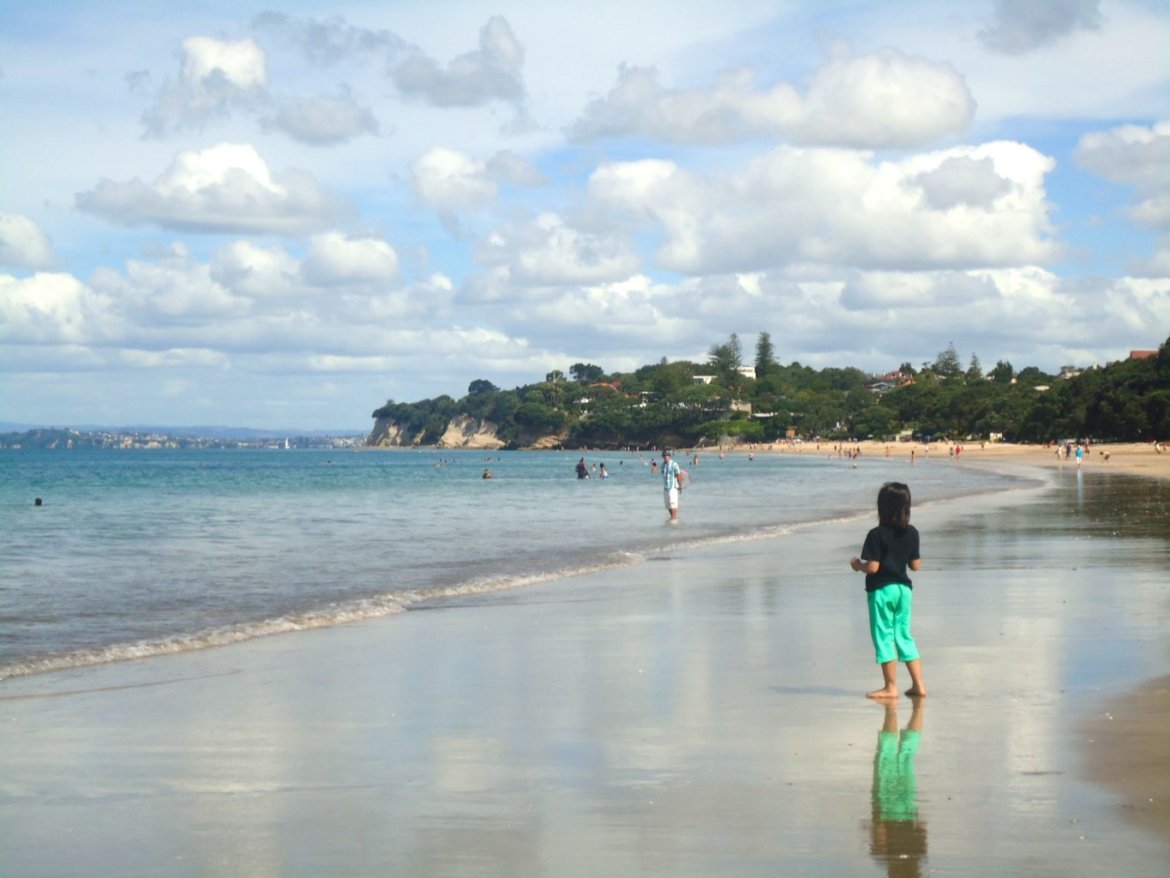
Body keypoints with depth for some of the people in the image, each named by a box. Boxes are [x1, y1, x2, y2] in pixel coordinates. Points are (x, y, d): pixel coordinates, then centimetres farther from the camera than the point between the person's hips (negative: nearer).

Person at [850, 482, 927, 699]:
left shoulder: (877, 534, -15)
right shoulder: (912, 533, 2)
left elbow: (873, 566, -19)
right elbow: (916, 565, 5)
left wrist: (858, 565, 0)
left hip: (881, 590, -6)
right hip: (904, 588, 6)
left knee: (884, 637, 2)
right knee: (904, 636, 14)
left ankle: (891, 687, 4)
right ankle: (918, 684, 12)